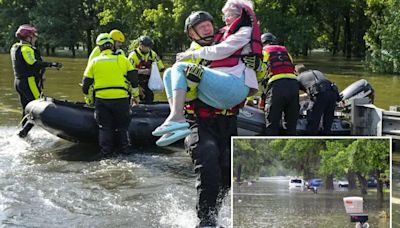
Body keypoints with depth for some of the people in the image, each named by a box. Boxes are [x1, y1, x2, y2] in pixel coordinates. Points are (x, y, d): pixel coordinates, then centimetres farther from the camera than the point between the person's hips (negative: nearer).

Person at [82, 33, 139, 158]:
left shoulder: (94, 62, 6)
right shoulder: (122, 59, 4)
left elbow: (86, 83, 8)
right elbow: (133, 76, 4)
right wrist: (135, 94, 14)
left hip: (101, 99, 0)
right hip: (121, 98, 0)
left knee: (105, 126, 10)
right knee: (122, 125, 15)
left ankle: (106, 151, 7)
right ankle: (124, 148, 18)